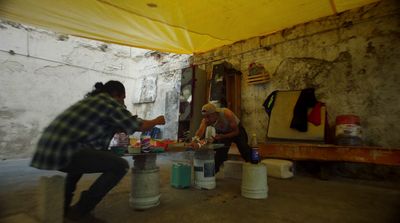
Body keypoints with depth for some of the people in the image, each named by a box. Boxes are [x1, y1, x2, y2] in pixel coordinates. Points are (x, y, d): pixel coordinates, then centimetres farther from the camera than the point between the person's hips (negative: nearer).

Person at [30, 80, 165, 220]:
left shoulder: (91, 99, 22)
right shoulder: (110, 102, -3)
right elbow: (139, 126, 0)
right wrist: (157, 121, 19)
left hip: (47, 149, 10)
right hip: (63, 152, -10)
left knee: (83, 157, 38)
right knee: (121, 165, -8)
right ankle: (79, 211, 3)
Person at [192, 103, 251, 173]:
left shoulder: (227, 114, -39)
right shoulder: (206, 120, -30)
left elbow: (236, 132, -30)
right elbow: (200, 130, -46)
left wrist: (223, 137, -42)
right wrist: (195, 140, -67)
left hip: (237, 130, -2)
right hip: (221, 132, 2)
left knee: (245, 151, -4)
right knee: (220, 153, -9)